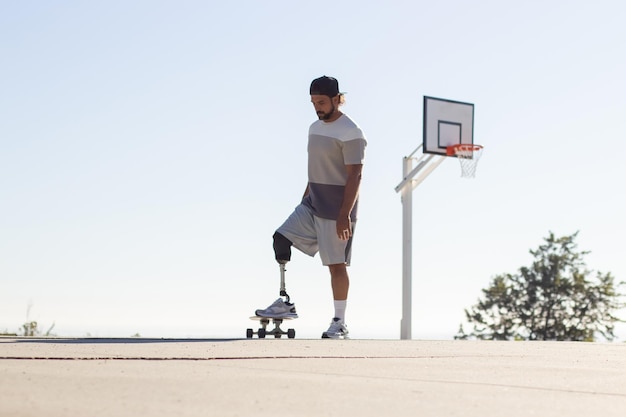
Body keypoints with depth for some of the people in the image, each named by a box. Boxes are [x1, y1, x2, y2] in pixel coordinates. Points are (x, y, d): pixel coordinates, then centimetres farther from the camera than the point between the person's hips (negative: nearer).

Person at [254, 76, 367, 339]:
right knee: (281, 238, -3)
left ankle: (340, 322, 8)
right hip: (312, 205, 8)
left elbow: (355, 176, -18)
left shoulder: (351, 133, -14)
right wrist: (305, 201, 21)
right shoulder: (315, 127, 12)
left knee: (336, 264, -3)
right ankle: (285, 304, 3)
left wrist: (344, 215, -23)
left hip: (336, 211, -8)